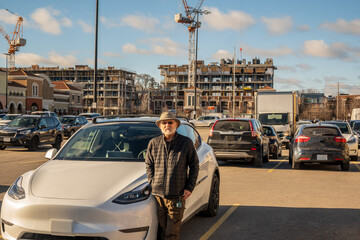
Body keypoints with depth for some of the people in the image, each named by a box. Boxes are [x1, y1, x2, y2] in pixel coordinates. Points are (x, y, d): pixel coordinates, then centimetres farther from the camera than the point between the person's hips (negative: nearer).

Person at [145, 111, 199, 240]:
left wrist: (189, 188, -2)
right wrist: (152, 183, 3)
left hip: (176, 196, -2)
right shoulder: (153, 143, 8)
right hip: (157, 194, 2)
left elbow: (194, 165, 6)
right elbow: (149, 164, 16)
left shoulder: (186, 142, 3)